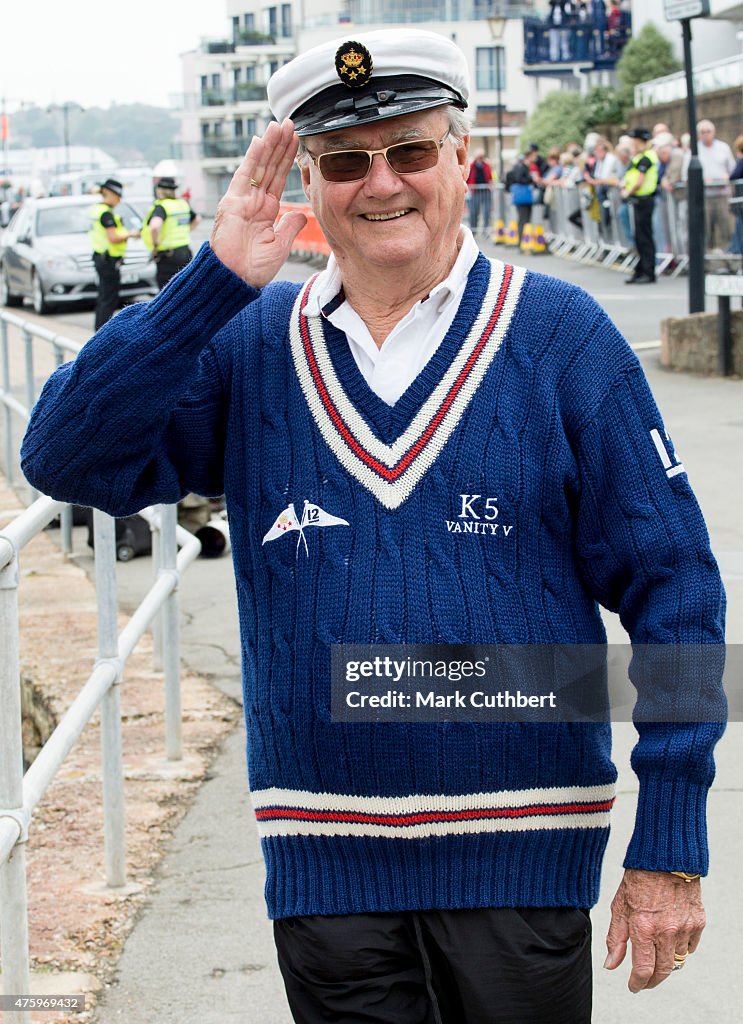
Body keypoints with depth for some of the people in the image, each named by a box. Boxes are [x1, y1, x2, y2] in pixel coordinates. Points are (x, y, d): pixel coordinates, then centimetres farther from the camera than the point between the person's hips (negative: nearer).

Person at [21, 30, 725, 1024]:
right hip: (325, 865, 2)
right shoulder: (248, 347, 5)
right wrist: (211, 283, -15)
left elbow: (670, 590, -2)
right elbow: (69, 458, -6)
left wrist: (670, 849, -7)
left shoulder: (561, 336, -2)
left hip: (520, 863, -2)